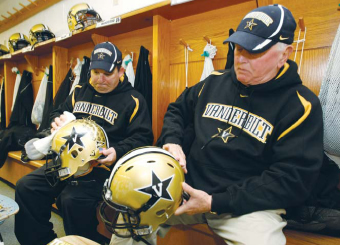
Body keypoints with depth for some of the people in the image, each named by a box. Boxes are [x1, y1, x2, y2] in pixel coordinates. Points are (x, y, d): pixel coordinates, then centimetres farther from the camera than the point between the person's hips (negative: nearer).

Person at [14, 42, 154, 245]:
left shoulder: (133, 101, -3)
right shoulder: (80, 92, 15)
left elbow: (142, 137, -9)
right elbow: (58, 112, 27)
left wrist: (117, 152, -25)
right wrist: (57, 121, 2)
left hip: (102, 166, -6)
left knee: (73, 200, -29)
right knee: (26, 187, -3)